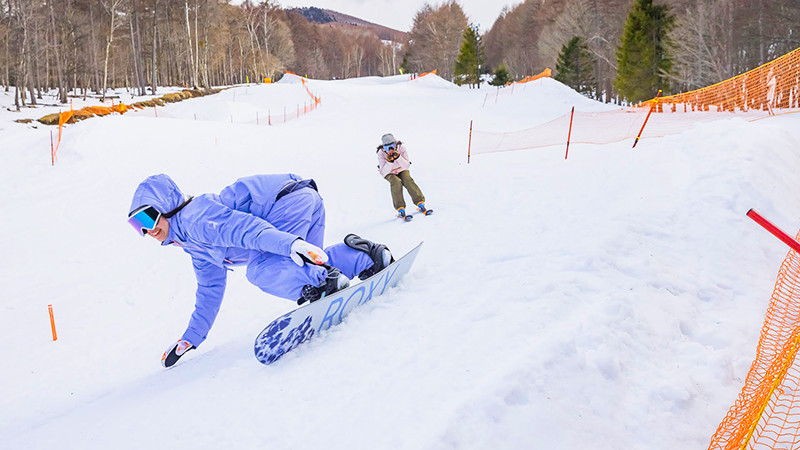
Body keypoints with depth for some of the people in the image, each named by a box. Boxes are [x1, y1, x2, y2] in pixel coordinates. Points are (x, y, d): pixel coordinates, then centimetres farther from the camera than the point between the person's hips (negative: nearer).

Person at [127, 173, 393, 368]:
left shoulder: (195, 217, -11)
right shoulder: (197, 249, 21)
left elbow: (245, 227, -26)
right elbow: (210, 290, 30)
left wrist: (292, 244, -40)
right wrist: (191, 338, 33)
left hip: (291, 199, -10)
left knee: (260, 269, -22)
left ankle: (324, 281, -27)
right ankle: (365, 257, 4)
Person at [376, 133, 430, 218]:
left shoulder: (401, 148, -20)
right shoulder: (381, 153, -21)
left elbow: (407, 166, -22)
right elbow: (384, 172, -23)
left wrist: (398, 157, -37)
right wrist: (389, 162, -40)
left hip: (401, 170, 1)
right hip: (389, 173, -1)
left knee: (408, 180, -28)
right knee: (396, 182, -32)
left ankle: (420, 203, -23)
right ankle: (400, 209, -32)